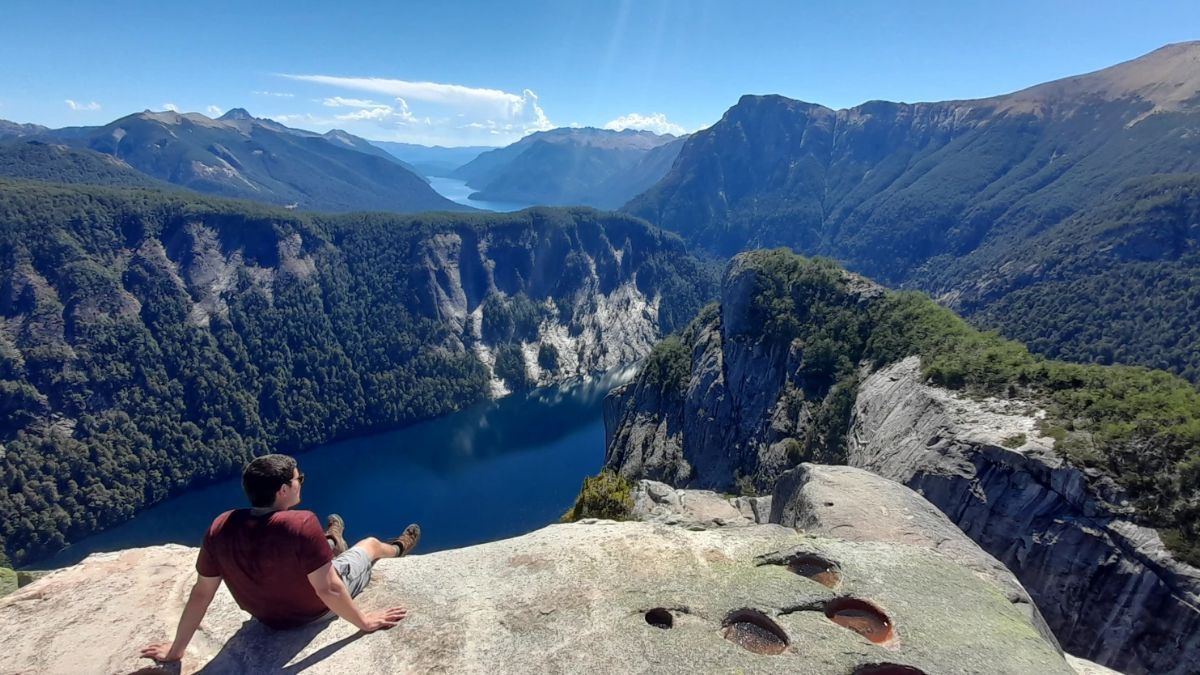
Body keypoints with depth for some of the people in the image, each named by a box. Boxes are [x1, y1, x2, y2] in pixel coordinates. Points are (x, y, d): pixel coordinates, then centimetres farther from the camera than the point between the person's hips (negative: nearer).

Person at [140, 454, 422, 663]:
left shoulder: (221, 528, -24)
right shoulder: (302, 524, -39)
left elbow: (200, 594, -13)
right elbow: (328, 590, -31)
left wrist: (175, 650, 2)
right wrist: (365, 622, -17)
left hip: (268, 617, 4)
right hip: (315, 610, -4)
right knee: (371, 543, 22)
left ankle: (332, 543, 63)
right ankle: (398, 548, 56)